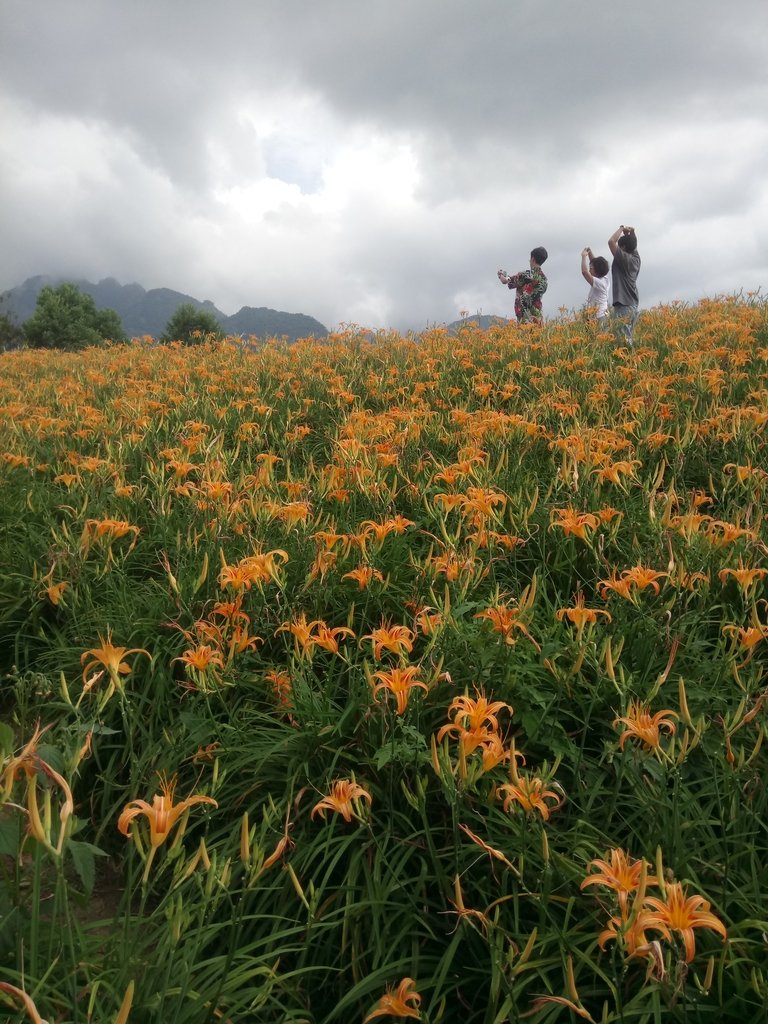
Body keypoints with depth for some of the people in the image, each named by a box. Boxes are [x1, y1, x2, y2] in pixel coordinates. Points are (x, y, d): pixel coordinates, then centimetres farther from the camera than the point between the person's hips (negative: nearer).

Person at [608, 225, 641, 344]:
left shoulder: (624, 259, -11)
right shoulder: (635, 258, 13)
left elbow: (611, 241, -18)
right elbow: (633, 244, 33)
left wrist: (621, 229, -3)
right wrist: (631, 233, 16)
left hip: (623, 306, -9)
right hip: (633, 304, 9)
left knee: (622, 339, -13)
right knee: (628, 338, 10)